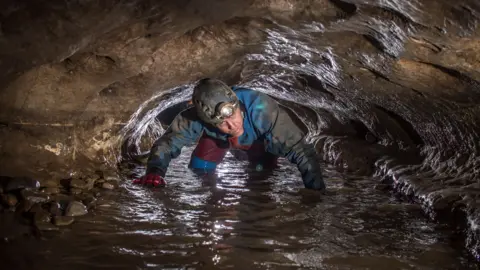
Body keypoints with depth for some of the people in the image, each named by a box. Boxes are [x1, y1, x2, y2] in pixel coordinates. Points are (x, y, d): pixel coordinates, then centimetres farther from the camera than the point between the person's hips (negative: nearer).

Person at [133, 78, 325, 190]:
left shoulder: (262, 110, -49)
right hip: (217, 138, 1)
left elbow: (300, 149, -46)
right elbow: (167, 142, -31)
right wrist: (155, 171, -50)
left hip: (258, 140, -1)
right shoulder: (197, 117, -42)